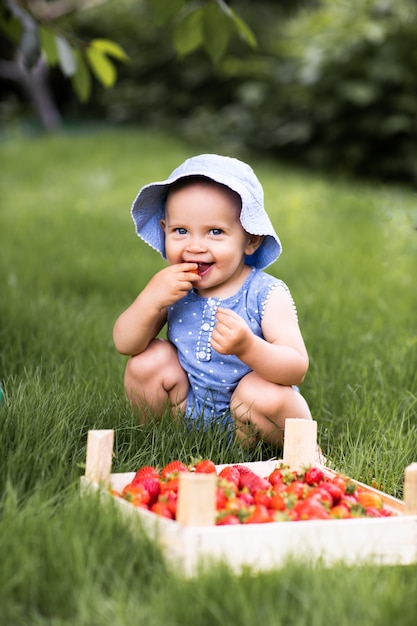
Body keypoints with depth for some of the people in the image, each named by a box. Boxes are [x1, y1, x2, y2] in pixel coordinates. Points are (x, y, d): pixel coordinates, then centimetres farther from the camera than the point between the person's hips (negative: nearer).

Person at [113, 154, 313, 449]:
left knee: (267, 395, -33)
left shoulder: (266, 294, -20)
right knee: (149, 358, -13)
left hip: (246, 418, -4)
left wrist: (247, 347, -48)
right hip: (190, 410, 4)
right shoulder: (171, 287, -6)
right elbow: (125, 344, -8)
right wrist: (150, 300, -27)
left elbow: (297, 368, -28)